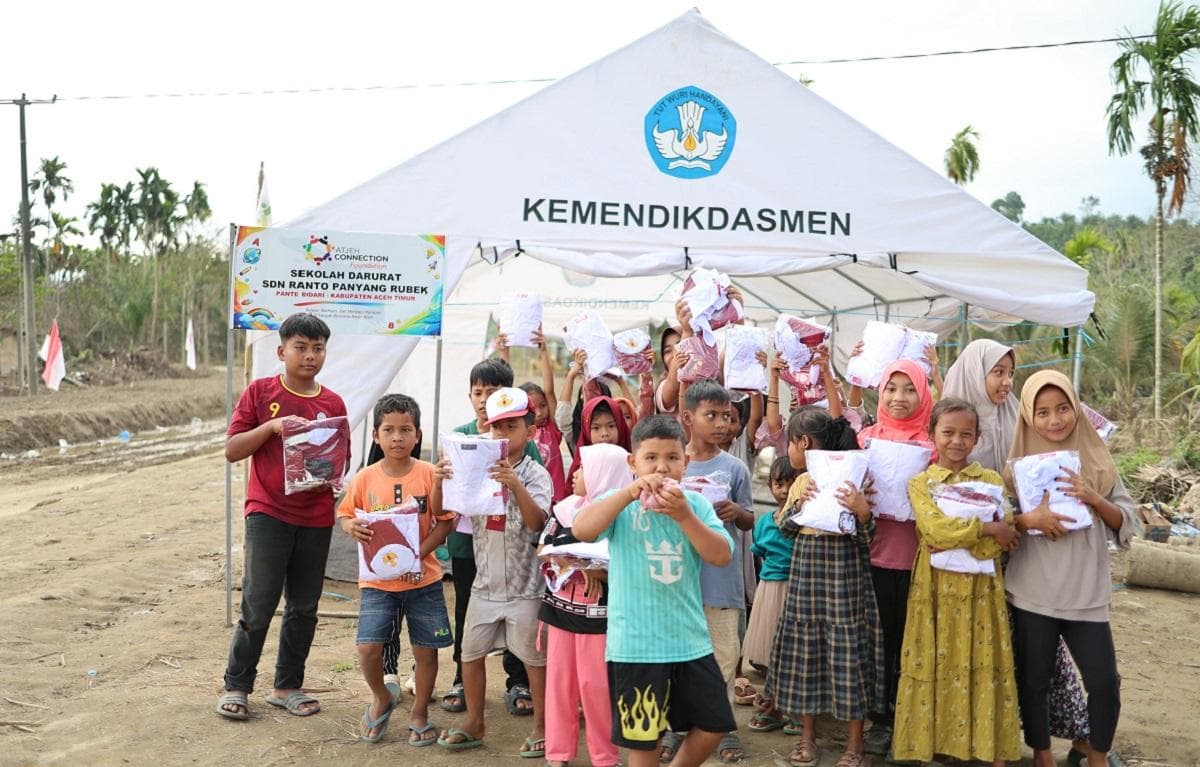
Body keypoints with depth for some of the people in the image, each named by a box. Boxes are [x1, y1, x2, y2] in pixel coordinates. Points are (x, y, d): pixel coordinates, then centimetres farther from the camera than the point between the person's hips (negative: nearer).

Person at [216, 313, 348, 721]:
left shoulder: (333, 404, 6)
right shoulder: (260, 392, -1)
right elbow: (232, 450, -4)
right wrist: (271, 426, -18)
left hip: (316, 517, 3)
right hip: (268, 513, -3)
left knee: (304, 607, 10)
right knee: (258, 604, -5)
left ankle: (287, 686, 24)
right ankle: (236, 686, 11)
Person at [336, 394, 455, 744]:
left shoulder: (430, 475, -6)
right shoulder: (365, 478, -2)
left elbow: (445, 521, -4)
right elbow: (345, 514, 8)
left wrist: (420, 552, -17)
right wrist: (351, 527, -16)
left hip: (423, 579, 0)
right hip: (377, 580, 1)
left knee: (426, 649, 7)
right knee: (368, 647, -6)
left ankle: (419, 712, 29)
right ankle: (381, 698, 25)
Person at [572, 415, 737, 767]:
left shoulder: (696, 503, 2)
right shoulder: (621, 503, -4)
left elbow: (722, 556, -9)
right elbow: (581, 530, -22)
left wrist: (684, 516, -22)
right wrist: (629, 493, -30)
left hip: (690, 640, 3)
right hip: (636, 643, -3)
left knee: (713, 725, 13)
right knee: (644, 739, 9)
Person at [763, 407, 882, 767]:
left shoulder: (852, 478, -9)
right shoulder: (802, 482, 9)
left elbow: (866, 537, -9)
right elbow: (784, 528, 10)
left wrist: (863, 511, -29)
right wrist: (798, 504, -7)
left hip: (846, 577, -6)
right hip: (806, 575, 6)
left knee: (848, 651, 0)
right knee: (804, 648, 10)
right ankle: (807, 736, 24)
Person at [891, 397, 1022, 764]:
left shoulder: (992, 481, 6)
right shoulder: (920, 483, 3)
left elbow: (1002, 540, -5)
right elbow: (936, 529, -14)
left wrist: (954, 540, -15)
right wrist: (986, 528, -14)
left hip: (980, 588, 1)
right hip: (936, 589, -1)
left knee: (984, 666, 3)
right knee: (934, 665, 2)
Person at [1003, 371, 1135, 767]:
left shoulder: (1096, 460, 3)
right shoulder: (1018, 464, 0)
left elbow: (1126, 523, 4)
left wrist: (1094, 499, -14)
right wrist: (1029, 519, -20)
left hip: (1087, 594, 1)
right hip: (1032, 594, 0)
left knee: (1105, 683, 0)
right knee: (1033, 682, 7)